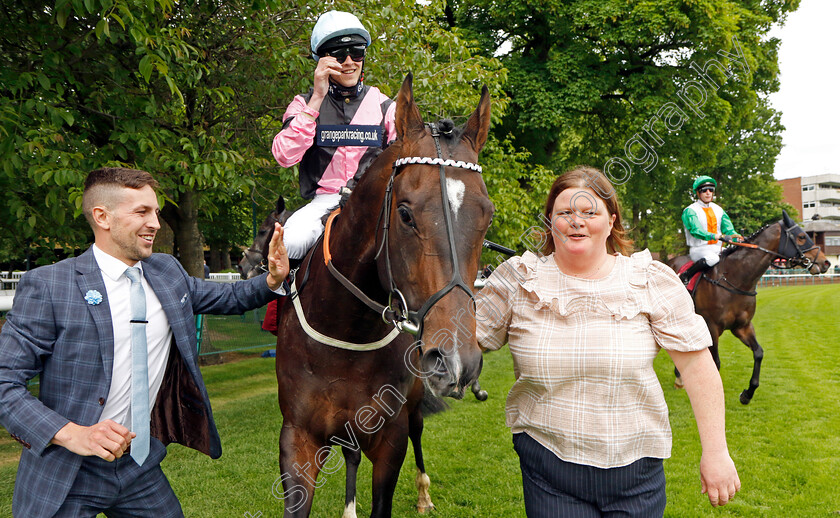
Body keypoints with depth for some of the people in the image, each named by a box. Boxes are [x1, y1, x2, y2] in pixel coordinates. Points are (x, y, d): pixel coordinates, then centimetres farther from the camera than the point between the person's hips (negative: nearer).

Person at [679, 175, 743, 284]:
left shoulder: (718, 210, 16)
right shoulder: (690, 211, -5)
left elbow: (728, 228, 9)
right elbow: (695, 230, -21)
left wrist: (736, 237, -15)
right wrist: (714, 236, -37)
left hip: (717, 249, 6)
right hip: (698, 249, -6)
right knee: (712, 258, -37)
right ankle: (685, 276, -22)